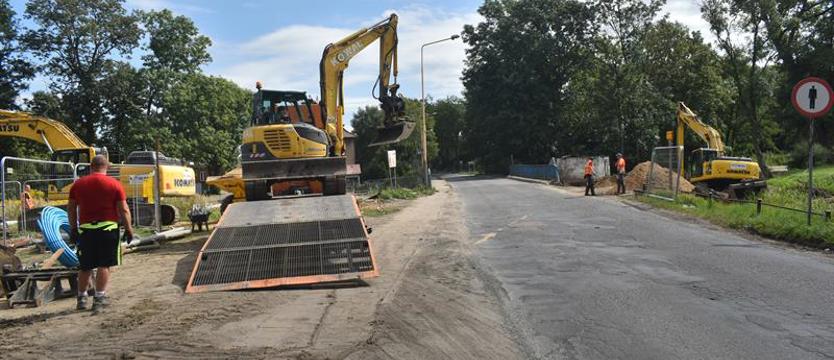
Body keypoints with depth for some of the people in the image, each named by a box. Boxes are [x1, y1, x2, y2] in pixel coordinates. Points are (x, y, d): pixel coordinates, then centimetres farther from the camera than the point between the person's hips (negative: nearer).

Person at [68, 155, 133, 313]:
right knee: (104, 265, 1)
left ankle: (81, 299, 24)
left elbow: (71, 208, 10)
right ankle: (99, 298, -1)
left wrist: (73, 228, 20)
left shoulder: (78, 184, 7)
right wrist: (128, 228, 2)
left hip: (85, 229, 3)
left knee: (85, 267, 14)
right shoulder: (114, 184, -2)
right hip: (107, 228, -3)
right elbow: (123, 209, -5)